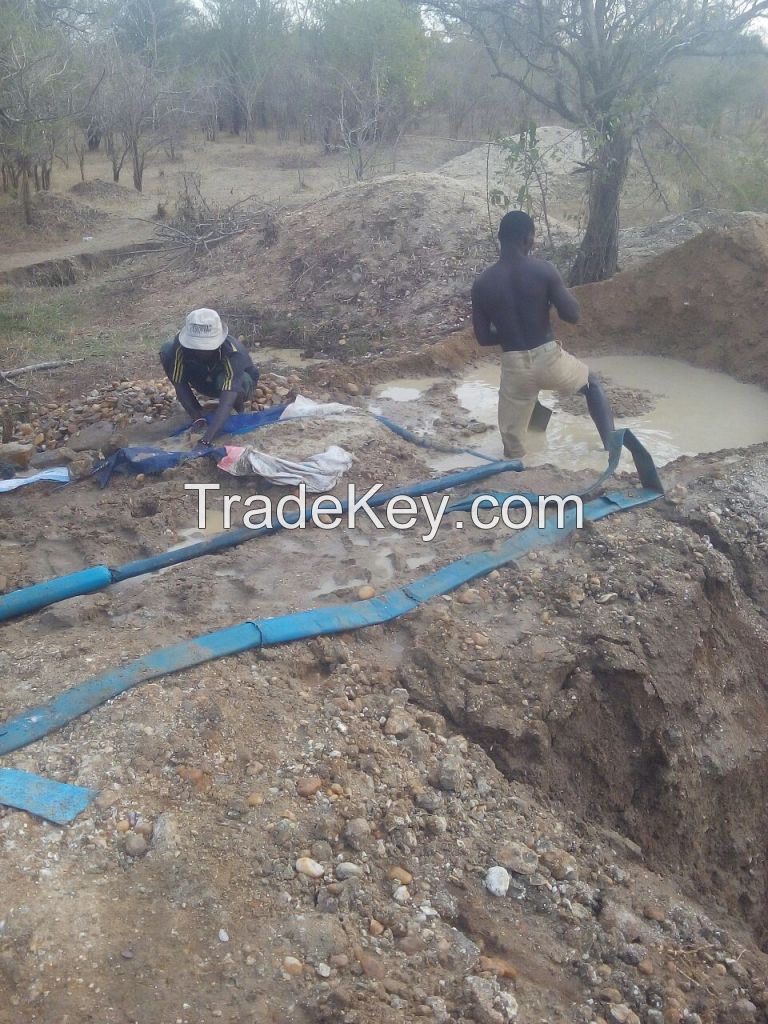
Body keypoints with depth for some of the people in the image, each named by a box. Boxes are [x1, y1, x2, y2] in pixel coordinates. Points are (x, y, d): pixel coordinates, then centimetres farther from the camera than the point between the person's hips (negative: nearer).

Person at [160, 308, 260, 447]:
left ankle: (237, 404, -4)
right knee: (167, 351, -21)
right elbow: (180, 383, -22)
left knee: (232, 380, -41)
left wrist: (207, 439, -57)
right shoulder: (181, 345, -30)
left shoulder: (232, 352, -39)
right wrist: (198, 417, -31)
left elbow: (226, 401, -48)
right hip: (205, 381, 4)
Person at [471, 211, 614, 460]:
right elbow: (572, 315, -8)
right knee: (592, 385, 30)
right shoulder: (543, 270, -9)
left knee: (512, 446, 14)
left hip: (514, 366, 1)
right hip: (549, 358, -1)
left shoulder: (482, 283, -1)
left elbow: (483, 337, 4)